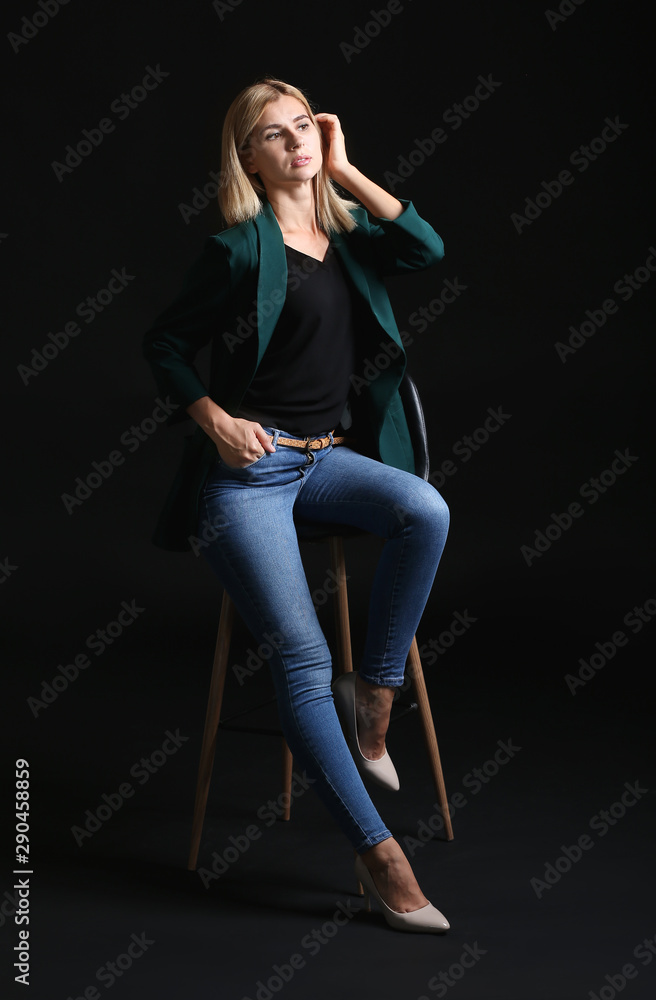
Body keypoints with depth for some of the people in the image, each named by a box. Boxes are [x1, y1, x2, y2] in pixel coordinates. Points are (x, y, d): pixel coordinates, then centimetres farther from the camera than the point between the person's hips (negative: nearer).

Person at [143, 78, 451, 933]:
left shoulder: (348, 230, 11)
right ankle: (377, 852, -9)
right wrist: (215, 419, -13)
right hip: (249, 464, -5)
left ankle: (372, 692, -11)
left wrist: (345, 169, -3)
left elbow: (428, 249, -8)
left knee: (426, 511, -29)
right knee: (302, 658, -16)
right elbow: (165, 344, 2)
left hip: (328, 454, 5)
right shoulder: (241, 247, -3)